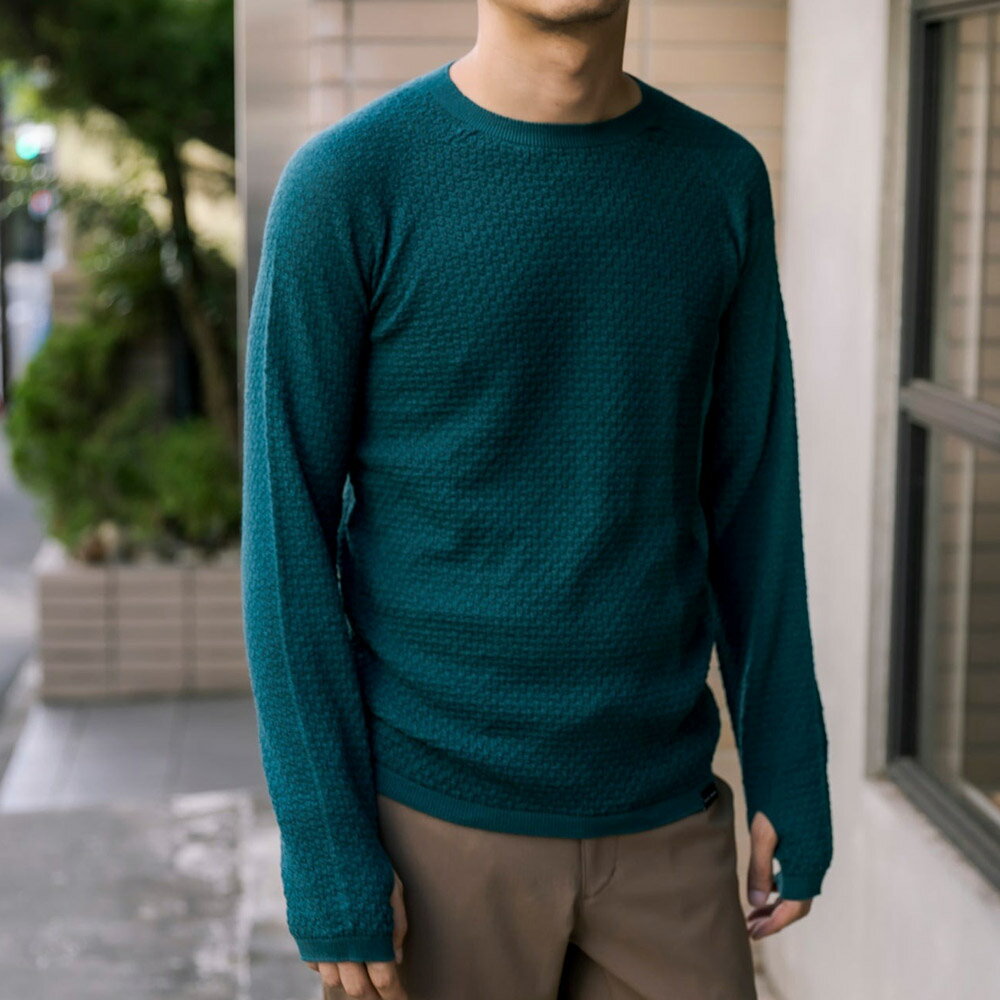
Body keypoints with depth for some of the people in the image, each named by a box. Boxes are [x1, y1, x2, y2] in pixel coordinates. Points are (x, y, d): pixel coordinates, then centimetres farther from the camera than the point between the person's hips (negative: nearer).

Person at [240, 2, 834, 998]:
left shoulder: (722, 183, 2)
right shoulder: (343, 187, -11)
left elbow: (748, 499, 6)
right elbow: (288, 534, -10)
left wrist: (791, 777, 4)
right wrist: (326, 849, -12)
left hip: (658, 821, 4)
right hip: (433, 817, -3)